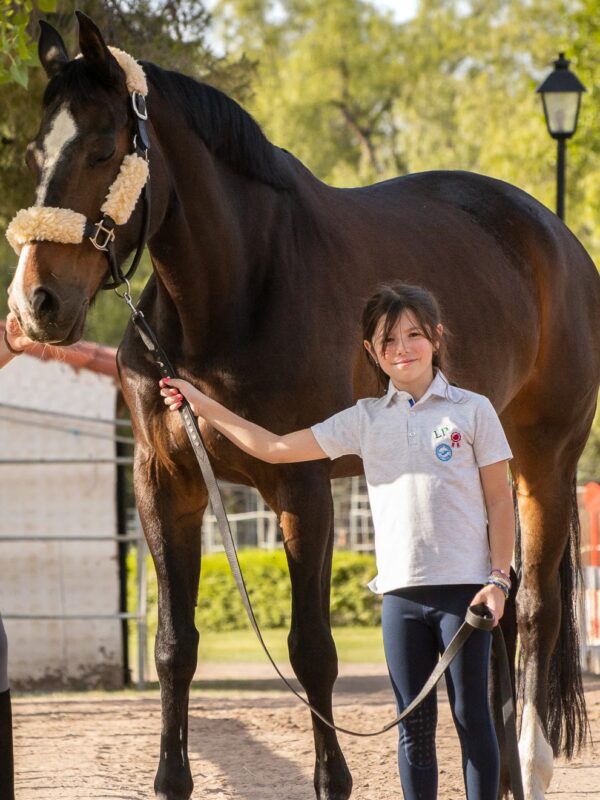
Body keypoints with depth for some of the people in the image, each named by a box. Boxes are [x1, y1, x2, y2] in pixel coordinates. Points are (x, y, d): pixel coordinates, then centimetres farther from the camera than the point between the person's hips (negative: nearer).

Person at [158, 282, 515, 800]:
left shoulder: (472, 411, 2)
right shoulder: (367, 420, 10)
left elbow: (500, 502, 3)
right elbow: (275, 448, 10)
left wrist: (499, 579, -7)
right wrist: (204, 406, 9)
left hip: (464, 587, -3)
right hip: (401, 591, 3)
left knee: (471, 715, 0)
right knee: (415, 724, 6)